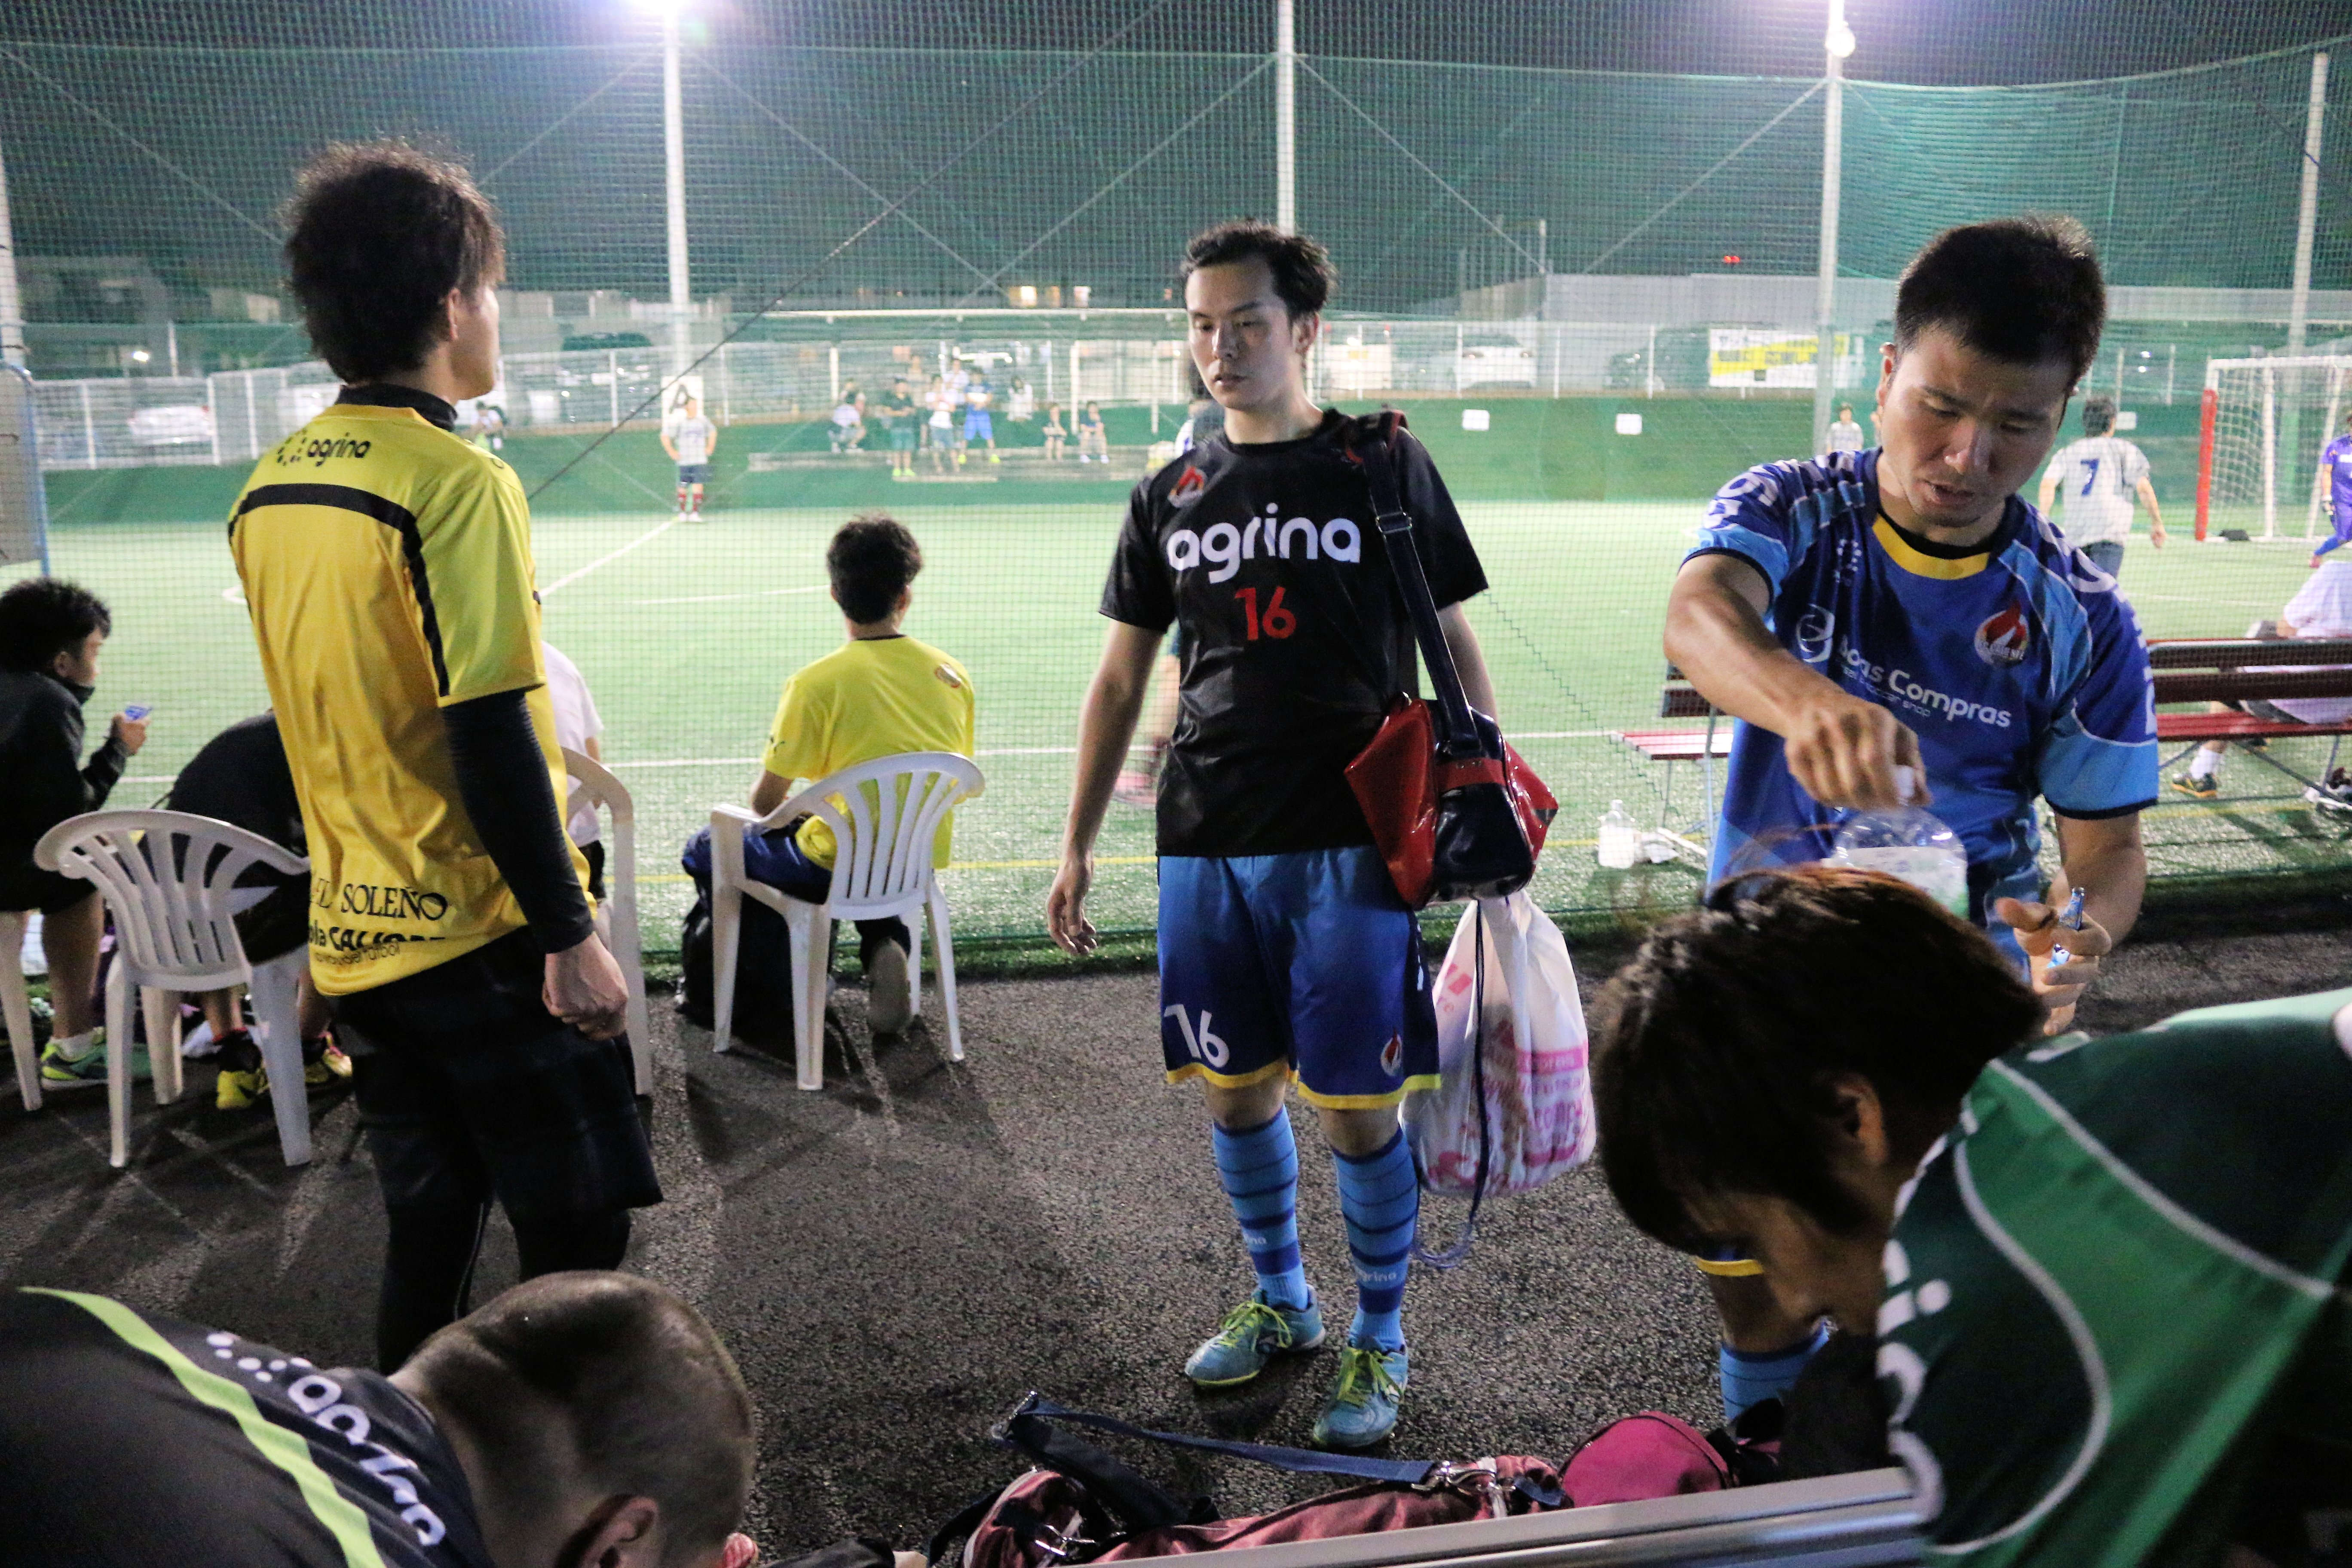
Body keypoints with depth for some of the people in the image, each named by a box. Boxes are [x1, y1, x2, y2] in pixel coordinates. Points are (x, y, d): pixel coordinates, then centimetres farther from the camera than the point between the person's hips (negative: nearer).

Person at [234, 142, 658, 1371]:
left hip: (352, 937, 8)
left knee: (427, 1228, 18)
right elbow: (493, 740, -20)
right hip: (483, 938, -8)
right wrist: (572, 932, -15)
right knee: (578, 1234, 4)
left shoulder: (266, 491, 8)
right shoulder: (457, 483, -16)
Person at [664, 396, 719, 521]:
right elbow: (665, 436, 1)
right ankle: (682, 513, 16)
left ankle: (695, 513, -8)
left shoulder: (703, 421, 8)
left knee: (698, 486, -8)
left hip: (700, 460, 2)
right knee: (683, 488, 2)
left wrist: (710, 448, 18)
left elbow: (713, 432, 27)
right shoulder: (678, 422, -3)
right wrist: (672, 452, -5)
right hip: (684, 461, -2)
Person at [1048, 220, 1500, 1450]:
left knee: (1355, 1110, -1)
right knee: (1235, 1092, 13)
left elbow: (1453, 645, 3)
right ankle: (1279, 1304, 36)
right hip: (1206, 843, 4)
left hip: (1349, 845, -4)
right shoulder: (1170, 499, 10)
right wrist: (1078, 844, 12)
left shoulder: (1384, 468, 0)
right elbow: (1119, 679, 14)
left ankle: (1378, 1342, 21)